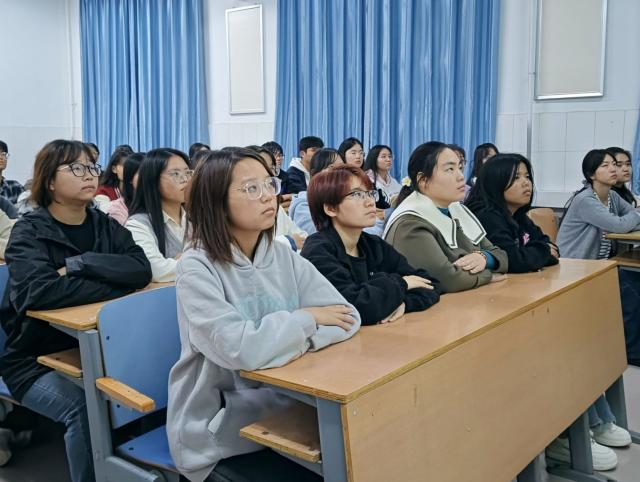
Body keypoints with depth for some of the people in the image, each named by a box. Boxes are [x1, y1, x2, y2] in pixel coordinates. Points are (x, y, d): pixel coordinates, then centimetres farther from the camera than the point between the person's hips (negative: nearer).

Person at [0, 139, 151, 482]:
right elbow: (38, 292, -29)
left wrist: (79, 264, -23)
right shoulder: (29, 232, -9)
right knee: (84, 408, -29)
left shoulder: (105, 225, 5)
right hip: (37, 360, -4)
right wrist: (117, 287, -23)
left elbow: (142, 270, -12)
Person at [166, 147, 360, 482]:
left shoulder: (284, 257, 2)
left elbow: (348, 316, -5)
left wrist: (300, 341, -23)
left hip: (282, 410, 5)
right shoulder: (197, 269, -15)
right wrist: (306, 319, -15)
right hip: (220, 433, -5)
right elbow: (240, 349, -29)